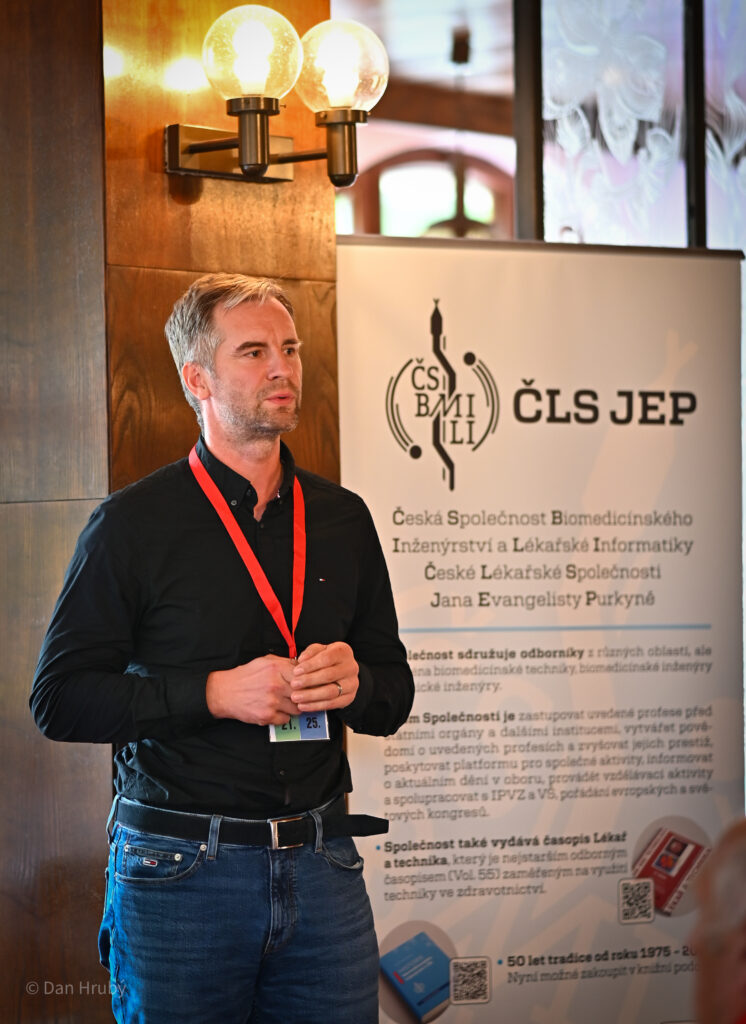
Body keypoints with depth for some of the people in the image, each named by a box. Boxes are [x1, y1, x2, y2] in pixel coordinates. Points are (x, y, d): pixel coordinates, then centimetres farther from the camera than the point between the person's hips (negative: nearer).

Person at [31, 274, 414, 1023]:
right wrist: (213, 692, -16)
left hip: (321, 868, 4)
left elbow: (394, 698, 16)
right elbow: (58, 699, -7)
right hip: (178, 871, -4)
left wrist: (355, 683, -7)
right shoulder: (133, 524, -3)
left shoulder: (342, 519, 11)